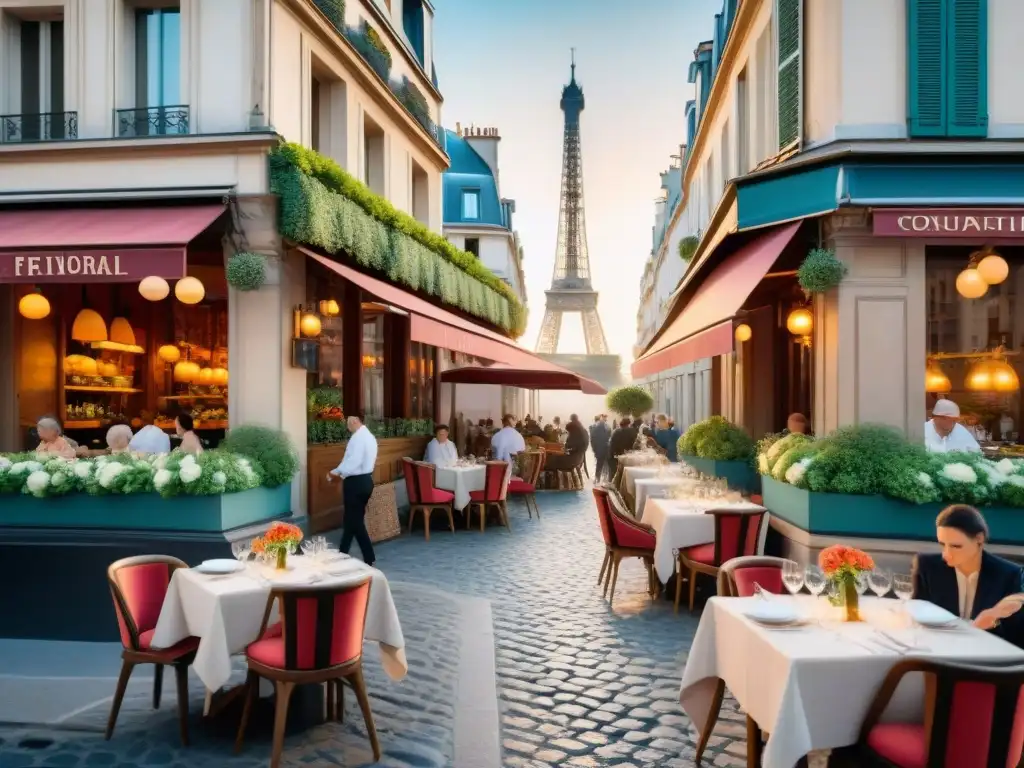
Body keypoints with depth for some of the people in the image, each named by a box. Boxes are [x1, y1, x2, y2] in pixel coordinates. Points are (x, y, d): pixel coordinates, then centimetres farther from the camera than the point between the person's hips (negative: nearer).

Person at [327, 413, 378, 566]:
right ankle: (343, 554, 22)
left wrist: (336, 472, -11)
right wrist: (341, 473, 10)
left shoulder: (358, 437, -18)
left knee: (355, 521, 0)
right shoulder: (369, 436, 13)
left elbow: (353, 462, -25)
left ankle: (369, 558, 7)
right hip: (365, 479, 10)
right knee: (352, 519, 15)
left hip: (356, 482, -10)